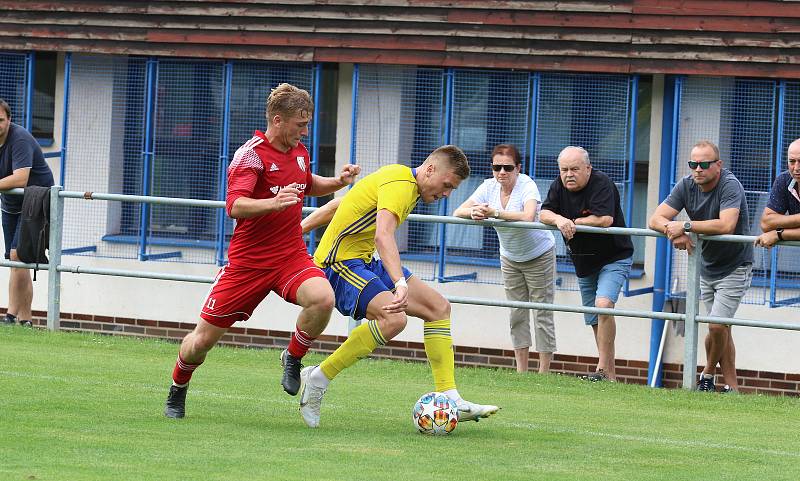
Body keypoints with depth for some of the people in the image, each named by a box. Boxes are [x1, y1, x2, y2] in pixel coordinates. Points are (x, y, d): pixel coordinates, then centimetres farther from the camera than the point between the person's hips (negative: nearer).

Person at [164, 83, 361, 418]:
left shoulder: (299, 152, 8)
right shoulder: (251, 155, -14)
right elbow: (234, 206, -29)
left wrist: (338, 182, 12)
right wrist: (274, 202, -46)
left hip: (290, 257, 4)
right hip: (248, 262, -4)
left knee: (322, 298, -29)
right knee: (204, 338, 0)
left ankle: (293, 358, -2)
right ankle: (177, 393, 30)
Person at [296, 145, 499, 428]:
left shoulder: (398, 179, 15)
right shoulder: (400, 184, -18)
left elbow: (336, 206, 22)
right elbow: (383, 236, -35)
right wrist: (400, 283, -48)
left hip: (364, 262, 11)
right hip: (341, 262, -11)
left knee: (439, 307, 6)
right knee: (393, 318, -32)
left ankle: (449, 400, 4)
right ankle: (317, 380, -20)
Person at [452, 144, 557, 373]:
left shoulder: (527, 186, -27)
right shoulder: (489, 187, -12)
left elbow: (528, 216, -47)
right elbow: (458, 212, -16)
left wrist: (494, 212, -53)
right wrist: (474, 212, -39)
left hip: (539, 257, -5)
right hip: (510, 258, 5)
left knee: (542, 314, -5)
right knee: (517, 314, 8)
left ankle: (544, 371, -2)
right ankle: (521, 371, 13)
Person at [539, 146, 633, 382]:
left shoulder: (601, 183, -20)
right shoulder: (559, 186, 0)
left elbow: (605, 219, -30)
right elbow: (544, 214, -6)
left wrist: (573, 223, -18)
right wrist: (560, 220, -28)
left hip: (614, 258, -7)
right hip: (584, 263, 7)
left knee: (603, 305, -26)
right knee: (594, 321, 9)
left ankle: (603, 369, -24)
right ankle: (610, 375, 17)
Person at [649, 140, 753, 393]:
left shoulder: (730, 185, -24)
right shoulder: (686, 186, -6)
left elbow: (726, 225, -40)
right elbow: (655, 220, -12)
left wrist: (685, 225, -37)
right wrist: (676, 232, -33)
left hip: (734, 267, -6)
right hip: (707, 266, 6)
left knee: (717, 326, -14)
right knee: (721, 329, 9)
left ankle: (708, 373, 9)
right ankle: (732, 387, 17)